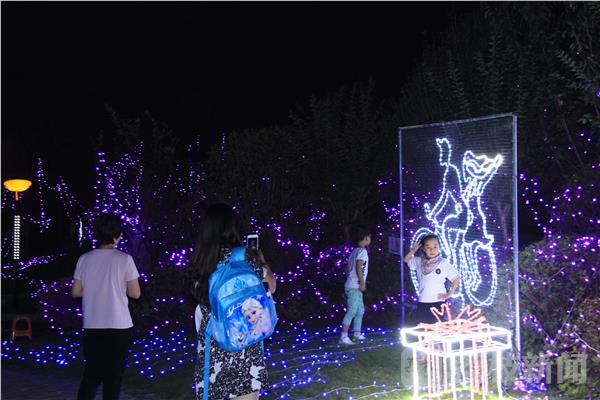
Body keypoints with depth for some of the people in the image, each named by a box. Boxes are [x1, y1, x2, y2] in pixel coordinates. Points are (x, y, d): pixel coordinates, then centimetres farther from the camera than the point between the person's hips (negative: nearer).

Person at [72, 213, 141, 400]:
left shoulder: (85, 258, 0)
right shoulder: (124, 259, -9)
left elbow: (76, 291, 5)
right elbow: (135, 293, -7)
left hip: (92, 326, 3)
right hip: (118, 326, -3)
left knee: (91, 373, 15)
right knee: (113, 375, 7)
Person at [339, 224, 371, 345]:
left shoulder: (354, 251, 16)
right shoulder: (362, 251, -12)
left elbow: (347, 268, 19)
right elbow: (359, 267, -23)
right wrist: (362, 283, -19)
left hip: (354, 286, 10)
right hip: (354, 287, -10)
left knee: (360, 310, 18)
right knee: (352, 311, -12)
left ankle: (357, 334, 24)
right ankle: (343, 336, -15)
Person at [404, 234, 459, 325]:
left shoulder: (443, 263, -6)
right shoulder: (419, 261, 7)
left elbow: (456, 278, -2)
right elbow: (406, 259, 22)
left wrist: (450, 294, -8)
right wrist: (413, 250, 5)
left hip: (438, 302, -4)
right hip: (422, 302, 4)